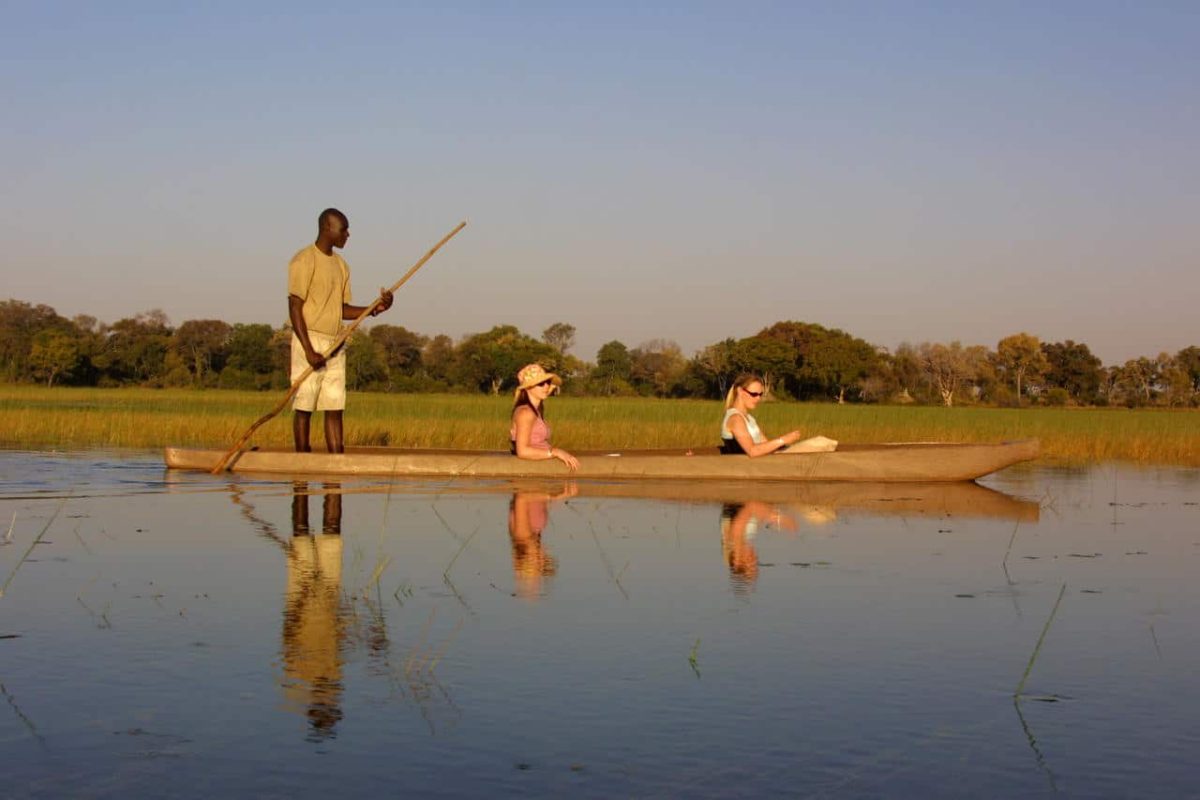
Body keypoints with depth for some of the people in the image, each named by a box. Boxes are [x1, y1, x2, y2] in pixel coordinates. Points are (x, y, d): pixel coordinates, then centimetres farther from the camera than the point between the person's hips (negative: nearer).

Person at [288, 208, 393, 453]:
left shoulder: (341, 265, 16)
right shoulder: (304, 260, -8)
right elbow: (295, 307, -13)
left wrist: (374, 308, 0)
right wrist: (308, 350, -20)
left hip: (336, 345, 8)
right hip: (310, 341, -8)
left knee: (335, 409, 4)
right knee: (304, 407, -4)